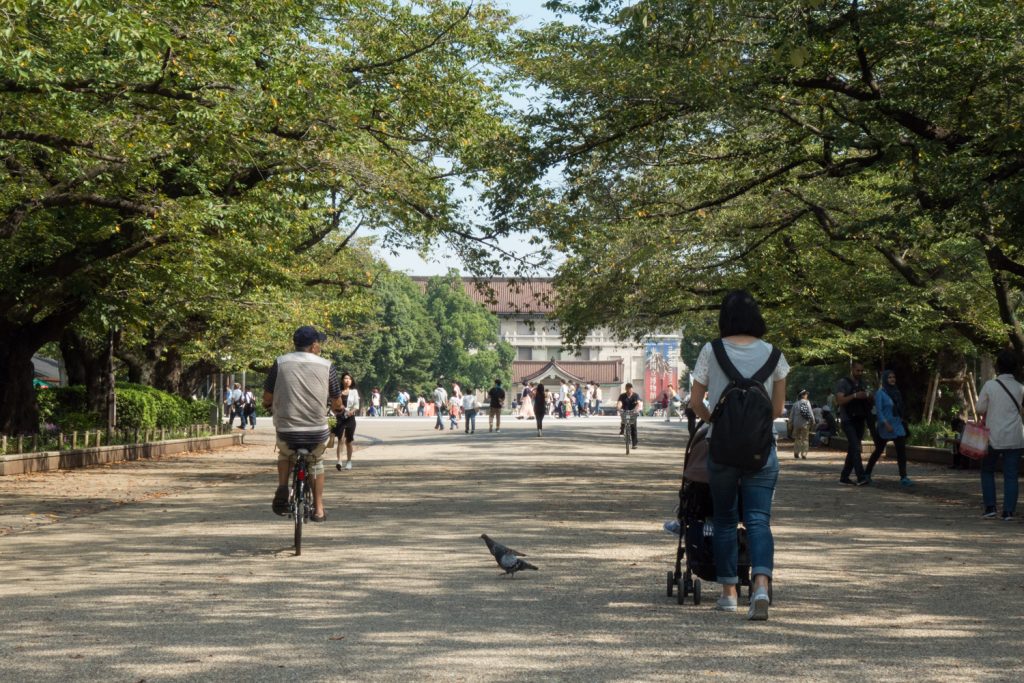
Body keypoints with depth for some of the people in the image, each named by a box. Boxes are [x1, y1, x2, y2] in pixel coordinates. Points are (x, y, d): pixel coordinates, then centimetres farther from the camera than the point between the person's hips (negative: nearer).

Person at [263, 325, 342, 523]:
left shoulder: (280, 363, 0)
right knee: (316, 464, 27)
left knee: (285, 455, 31)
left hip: (286, 431, 0)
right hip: (317, 431, 0)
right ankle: (318, 509, 23)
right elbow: (337, 403, 7)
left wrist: (270, 407, 26)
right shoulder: (326, 366, 0)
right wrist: (339, 409, 31)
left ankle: (282, 488, 7)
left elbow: (267, 399, 3)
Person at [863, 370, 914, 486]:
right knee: (878, 451, 5)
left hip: (898, 426, 5)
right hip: (885, 427, -5)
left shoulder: (896, 392, 10)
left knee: (902, 450, -8)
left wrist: (902, 421, 17)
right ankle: (867, 473, 21)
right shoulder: (880, 393, -7)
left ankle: (903, 478, -8)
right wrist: (886, 424, -25)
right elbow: (878, 410, -15)